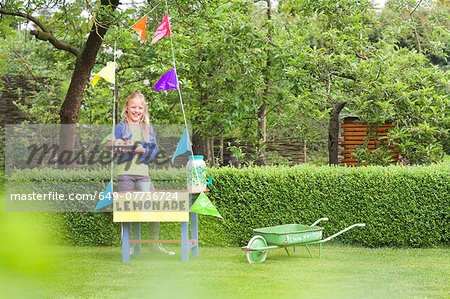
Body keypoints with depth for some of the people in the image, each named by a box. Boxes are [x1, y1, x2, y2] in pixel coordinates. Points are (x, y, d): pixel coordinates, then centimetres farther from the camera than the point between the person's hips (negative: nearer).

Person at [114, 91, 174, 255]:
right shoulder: (121, 128, 8)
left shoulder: (147, 128, 16)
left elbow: (154, 150, 7)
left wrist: (144, 150, -13)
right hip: (125, 172, -2)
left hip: (142, 172, 2)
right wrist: (120, 151, -21)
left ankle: (154, 243, 3)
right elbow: (115, 149, 2)